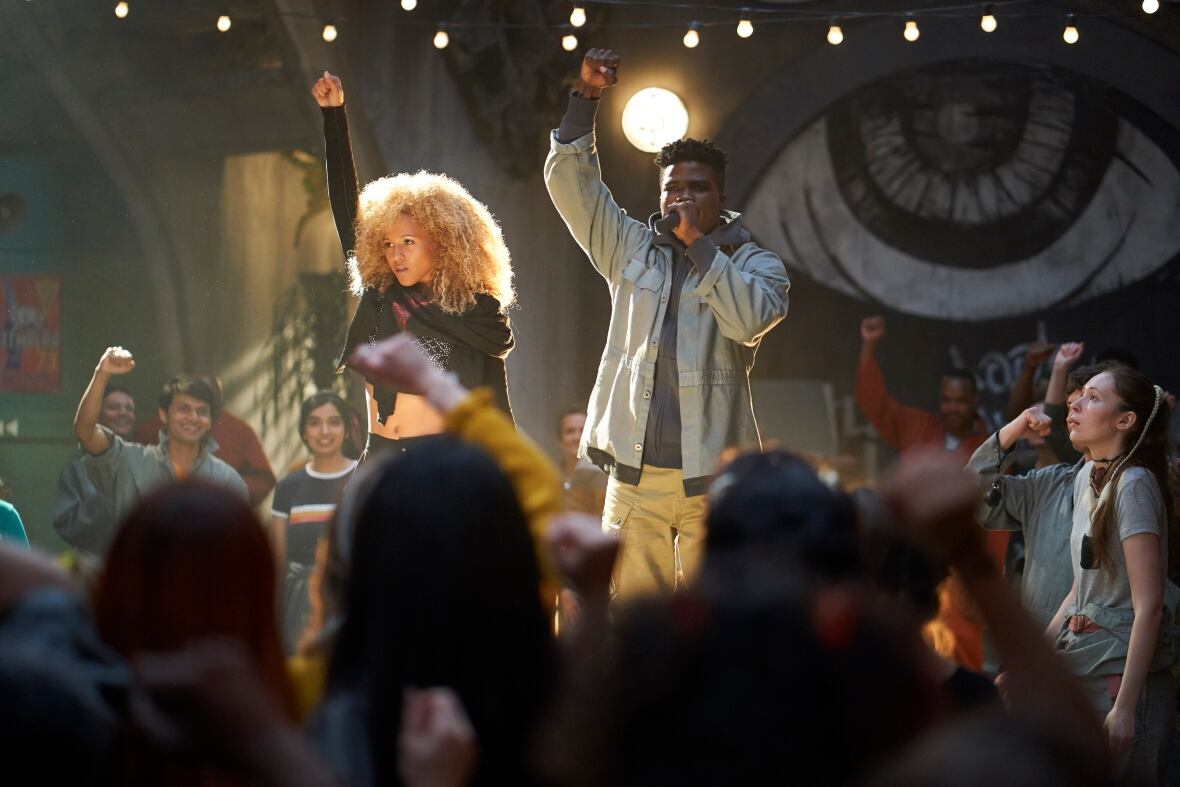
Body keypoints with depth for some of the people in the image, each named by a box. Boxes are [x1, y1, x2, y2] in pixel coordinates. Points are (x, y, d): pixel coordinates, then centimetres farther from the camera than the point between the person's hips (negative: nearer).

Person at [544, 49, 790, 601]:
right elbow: (569, 181, 8)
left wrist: (699, 243, -11)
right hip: (635, 472, 2)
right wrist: (586, 98, -2)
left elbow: (749, 320, -15)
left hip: (712, 474, -2)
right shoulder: (632, 249, 14)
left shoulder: (755, 264, 6)